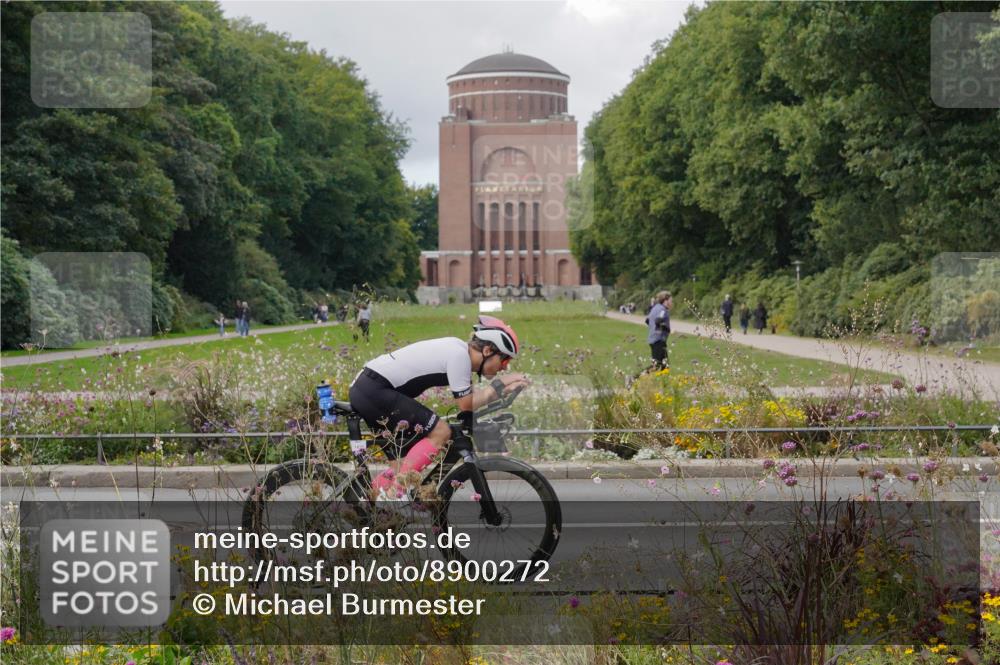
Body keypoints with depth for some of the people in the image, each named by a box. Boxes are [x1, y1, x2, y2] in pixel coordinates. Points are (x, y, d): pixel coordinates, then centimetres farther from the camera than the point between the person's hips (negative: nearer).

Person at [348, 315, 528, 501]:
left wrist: (502, 386, 2)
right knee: (440, 432, -13)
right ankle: (395, 493, -12)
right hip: (375, 391, -10)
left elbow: (469, 400, 11)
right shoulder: (459, 355, -16)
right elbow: (466, 405, -12)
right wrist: (499, 386, -3)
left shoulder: (458, 349, 12)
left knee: (406, 463, 12)